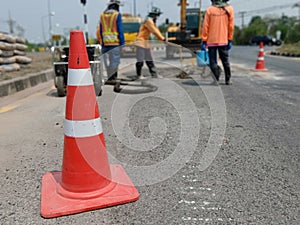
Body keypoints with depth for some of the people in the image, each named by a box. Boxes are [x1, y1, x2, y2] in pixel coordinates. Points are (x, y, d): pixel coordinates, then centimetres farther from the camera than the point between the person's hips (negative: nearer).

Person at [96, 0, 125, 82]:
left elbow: (99, 30, 13)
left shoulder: (102, 15, 12)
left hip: (105, 43, 5)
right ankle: (113, 76, -5)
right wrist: (122, 43, -4)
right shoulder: (117, 15, -4)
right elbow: (120, 30, -7)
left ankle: (109, 77, 11)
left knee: (106, 61, 8)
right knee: (115, 60, -2)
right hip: (115, 42, -5)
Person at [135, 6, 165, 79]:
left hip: (146, 43, 10)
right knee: (140, 61, -4)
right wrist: (163, 38, -16)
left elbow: (156, 31, 12)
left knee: (149, 60, 8)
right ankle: (139, 75, 9)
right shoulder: (148, 21, -17)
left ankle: (154, 75, 9)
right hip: (141, 41, -10)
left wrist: (162, 38, 3)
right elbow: (155, 31, -20)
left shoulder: (152, 22, 14)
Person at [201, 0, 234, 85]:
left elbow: (205, 26, -5)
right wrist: (230, 40, 8)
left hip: (211, 41, -2)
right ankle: (228, 80, 18)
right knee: (225, 61, 13)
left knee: (213, 62, 4)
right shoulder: (229, 9, 0)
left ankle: (216, 80, 1)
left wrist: (204, 41, -1)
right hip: (224, 41, 2)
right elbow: (231, 26, 1)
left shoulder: (209, 9, -4)